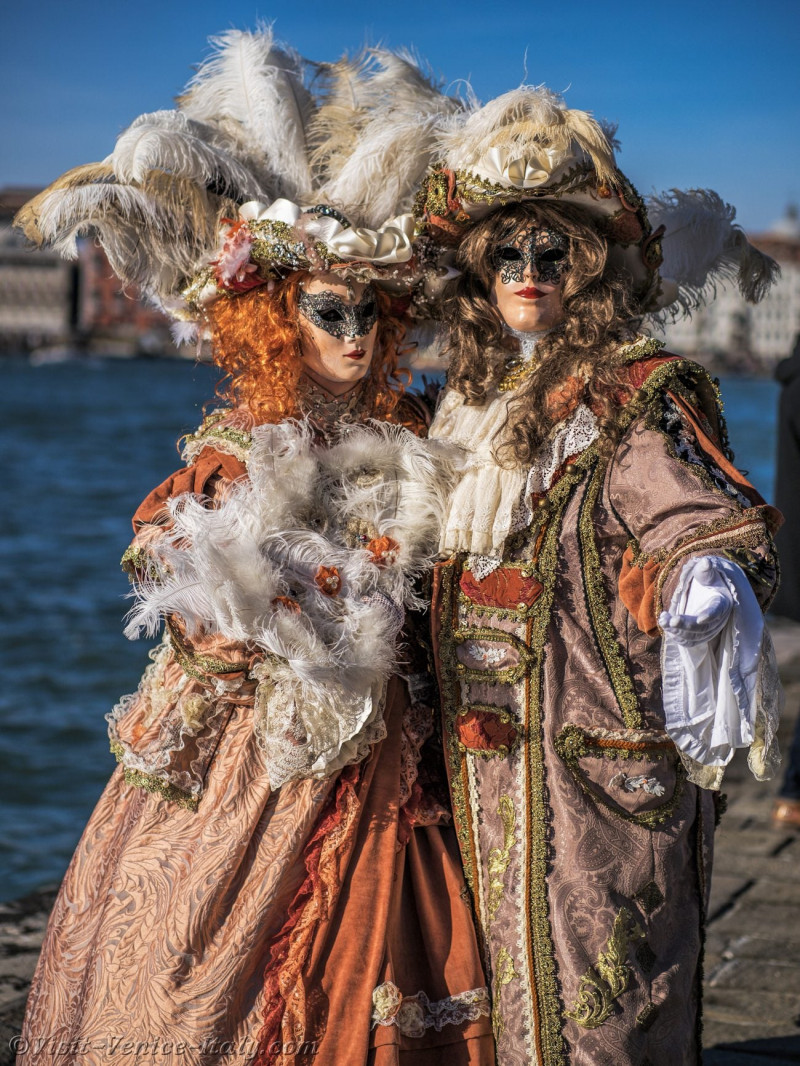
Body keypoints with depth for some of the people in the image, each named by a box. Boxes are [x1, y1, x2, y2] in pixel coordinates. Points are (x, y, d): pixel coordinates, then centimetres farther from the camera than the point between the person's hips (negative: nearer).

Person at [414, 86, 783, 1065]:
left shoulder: (631, 395, -9)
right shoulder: (477, 395, 13)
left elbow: (689, 502, -25)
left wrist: (712, 580, -45)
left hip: (590, 749, -7)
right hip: (491, 753, 7)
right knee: (511, 974, 16)